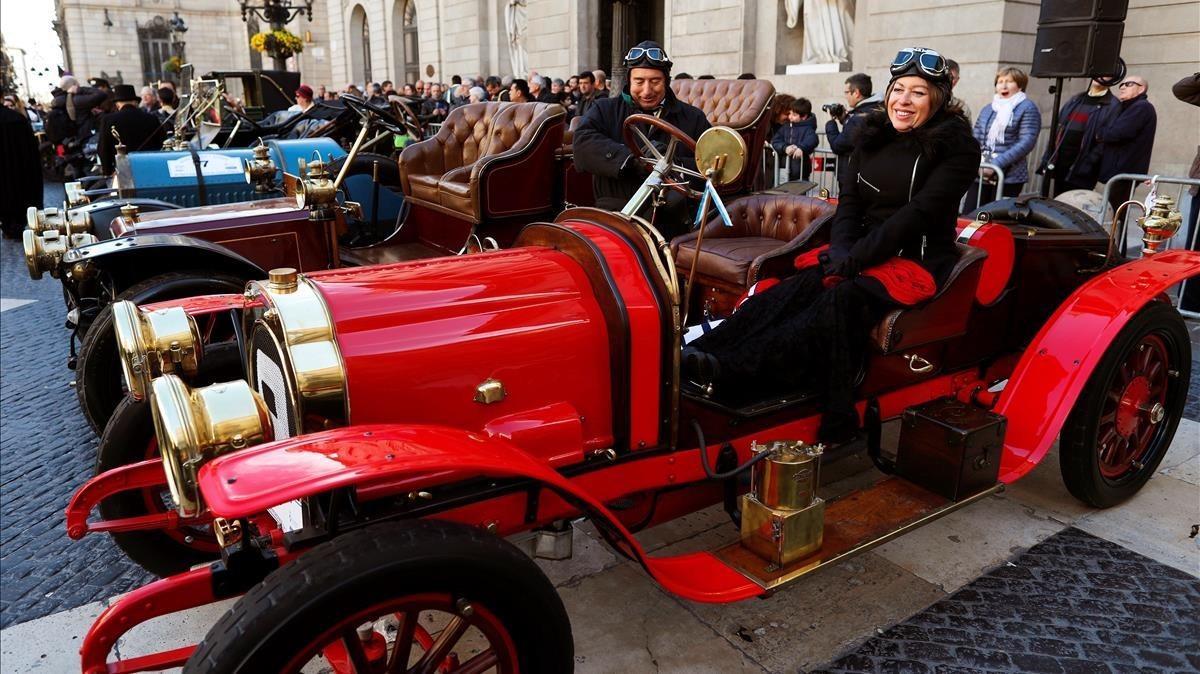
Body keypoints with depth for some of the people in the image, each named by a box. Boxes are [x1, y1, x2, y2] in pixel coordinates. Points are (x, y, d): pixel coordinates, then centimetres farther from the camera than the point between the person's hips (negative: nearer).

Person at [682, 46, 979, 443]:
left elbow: (918, 213, -17)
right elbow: (849, 202, 7)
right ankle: (698, 354, -44)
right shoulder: (873, 135, 11)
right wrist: (842, 250, -13)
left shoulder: (956, 146, -7)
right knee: (799, 287, -26)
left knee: (843, 299, -36)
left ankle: (732, 372, -52)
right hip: (863, 252, 5)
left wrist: (855, 259, -22)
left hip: (918, 261, -5)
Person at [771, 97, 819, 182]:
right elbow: (775, 141, 0)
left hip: (800, 171, -5)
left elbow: (813, 139, -27)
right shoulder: (786, 127, 9)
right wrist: (785, 147, -20)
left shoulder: (807, 128, -7)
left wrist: (801, 147, -46)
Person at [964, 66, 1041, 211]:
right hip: (980, 175, 5)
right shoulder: (987, 109, 18)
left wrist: (996, 164, -18)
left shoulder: (1027, 108, 1)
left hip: (1008, 177, -5)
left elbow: (1027, 142, -10)